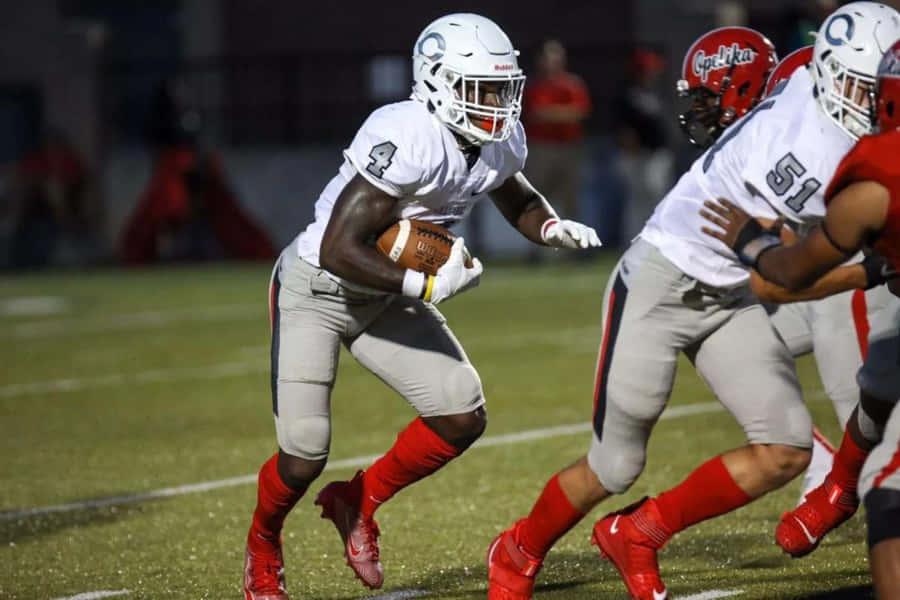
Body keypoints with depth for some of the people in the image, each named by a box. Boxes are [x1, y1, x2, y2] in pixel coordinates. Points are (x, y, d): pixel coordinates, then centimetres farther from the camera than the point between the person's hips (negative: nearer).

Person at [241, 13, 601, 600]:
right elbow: (340, 249, -32)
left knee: (463, 417, -6)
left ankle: (359, 502, 18)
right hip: (316, 288, -7)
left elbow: (519, 201, 17)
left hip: (384, 298, 7)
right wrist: (428, 287, -32)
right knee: (304, 455, -9)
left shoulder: (501, 142, -7)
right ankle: (263, 545, 25)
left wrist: (554, 228, -5)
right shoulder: (407, 139, -32)